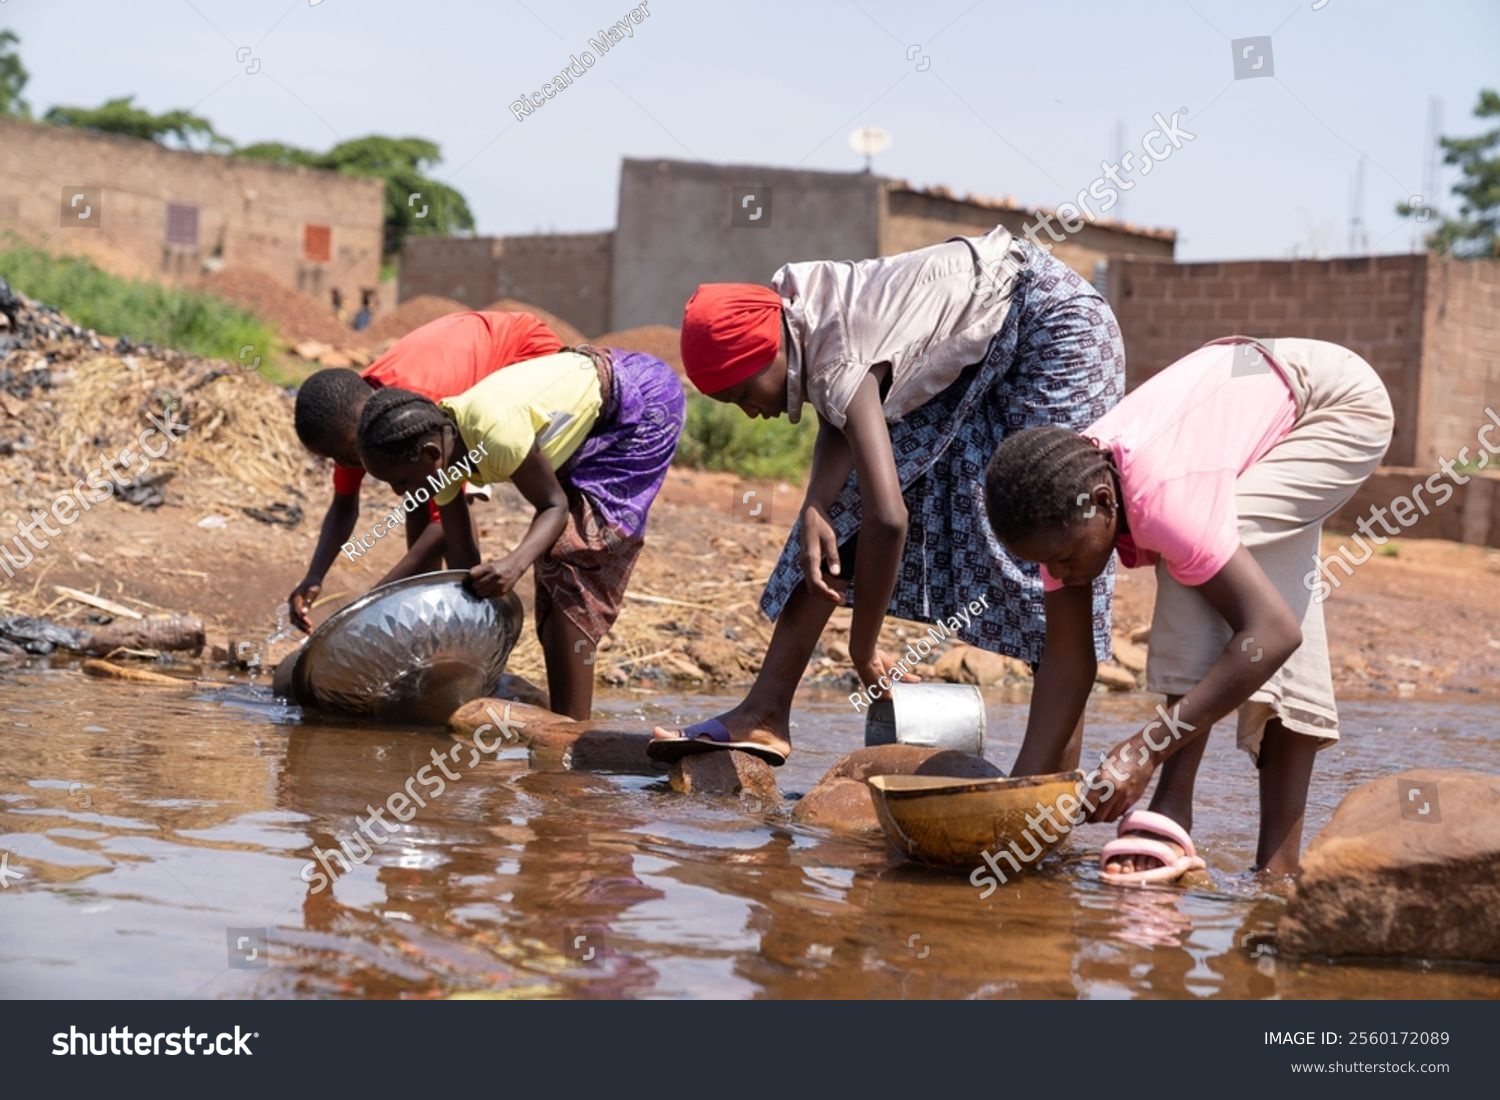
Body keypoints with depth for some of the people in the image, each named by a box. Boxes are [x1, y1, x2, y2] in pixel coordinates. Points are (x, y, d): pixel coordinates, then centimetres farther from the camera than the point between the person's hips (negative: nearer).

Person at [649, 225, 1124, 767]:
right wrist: (814, 510, -26)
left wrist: (864, 646, -30)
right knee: (845, 498, 0)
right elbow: (840, 431, -7)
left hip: (1051, 322, -9)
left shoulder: (838, 361, -34)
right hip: (973, 352, 9)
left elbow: (888, 518, -39)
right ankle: (766, 710, -2)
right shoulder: (790, 309, -11)